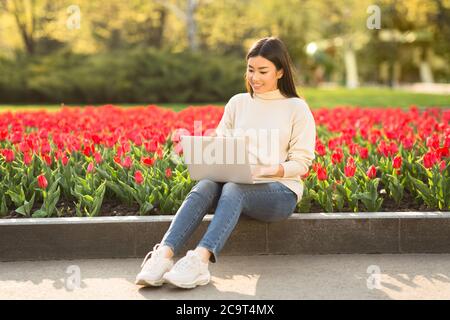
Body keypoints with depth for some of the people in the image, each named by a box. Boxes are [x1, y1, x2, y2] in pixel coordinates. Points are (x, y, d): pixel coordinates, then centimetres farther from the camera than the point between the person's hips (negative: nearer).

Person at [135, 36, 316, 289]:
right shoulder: (238, 103, 15)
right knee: (205, 186, -31)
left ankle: (201, 258, -54)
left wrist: (269, 169, -19)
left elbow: (302, 163, -1)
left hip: (280, 189, -3)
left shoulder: (297, 108, 3)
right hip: (237, 182, 3)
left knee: (233, 189, -37)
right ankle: (164, 254, -47)